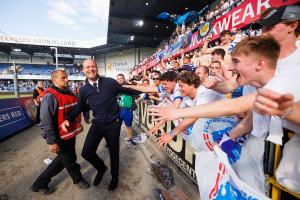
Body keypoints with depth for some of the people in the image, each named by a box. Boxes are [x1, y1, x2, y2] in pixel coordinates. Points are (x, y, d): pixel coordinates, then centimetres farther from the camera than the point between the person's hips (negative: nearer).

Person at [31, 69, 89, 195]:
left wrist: (78, 125, 21)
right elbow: (46, 122, -21)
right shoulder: (50, 97, -19)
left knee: (62, 160, 23)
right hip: (61, 138, -8)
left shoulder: (70, 93, 5)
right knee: (69, 161, 14)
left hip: (71, 134, 8)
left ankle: (40, 183, 41)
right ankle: (78, 179, 40)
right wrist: (52, 141, -20)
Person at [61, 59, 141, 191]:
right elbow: (79, 107, 14)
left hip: (113, 124, -2)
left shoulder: (110, 82, -7)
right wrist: (68, 119, 0)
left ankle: (114, 176, 44)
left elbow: (127, 91, 4)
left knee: (114, 152, 13)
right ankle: (101, 168, 36)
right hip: (97, 124, 3)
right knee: (86, 152, 1)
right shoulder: (84, 89, 1)